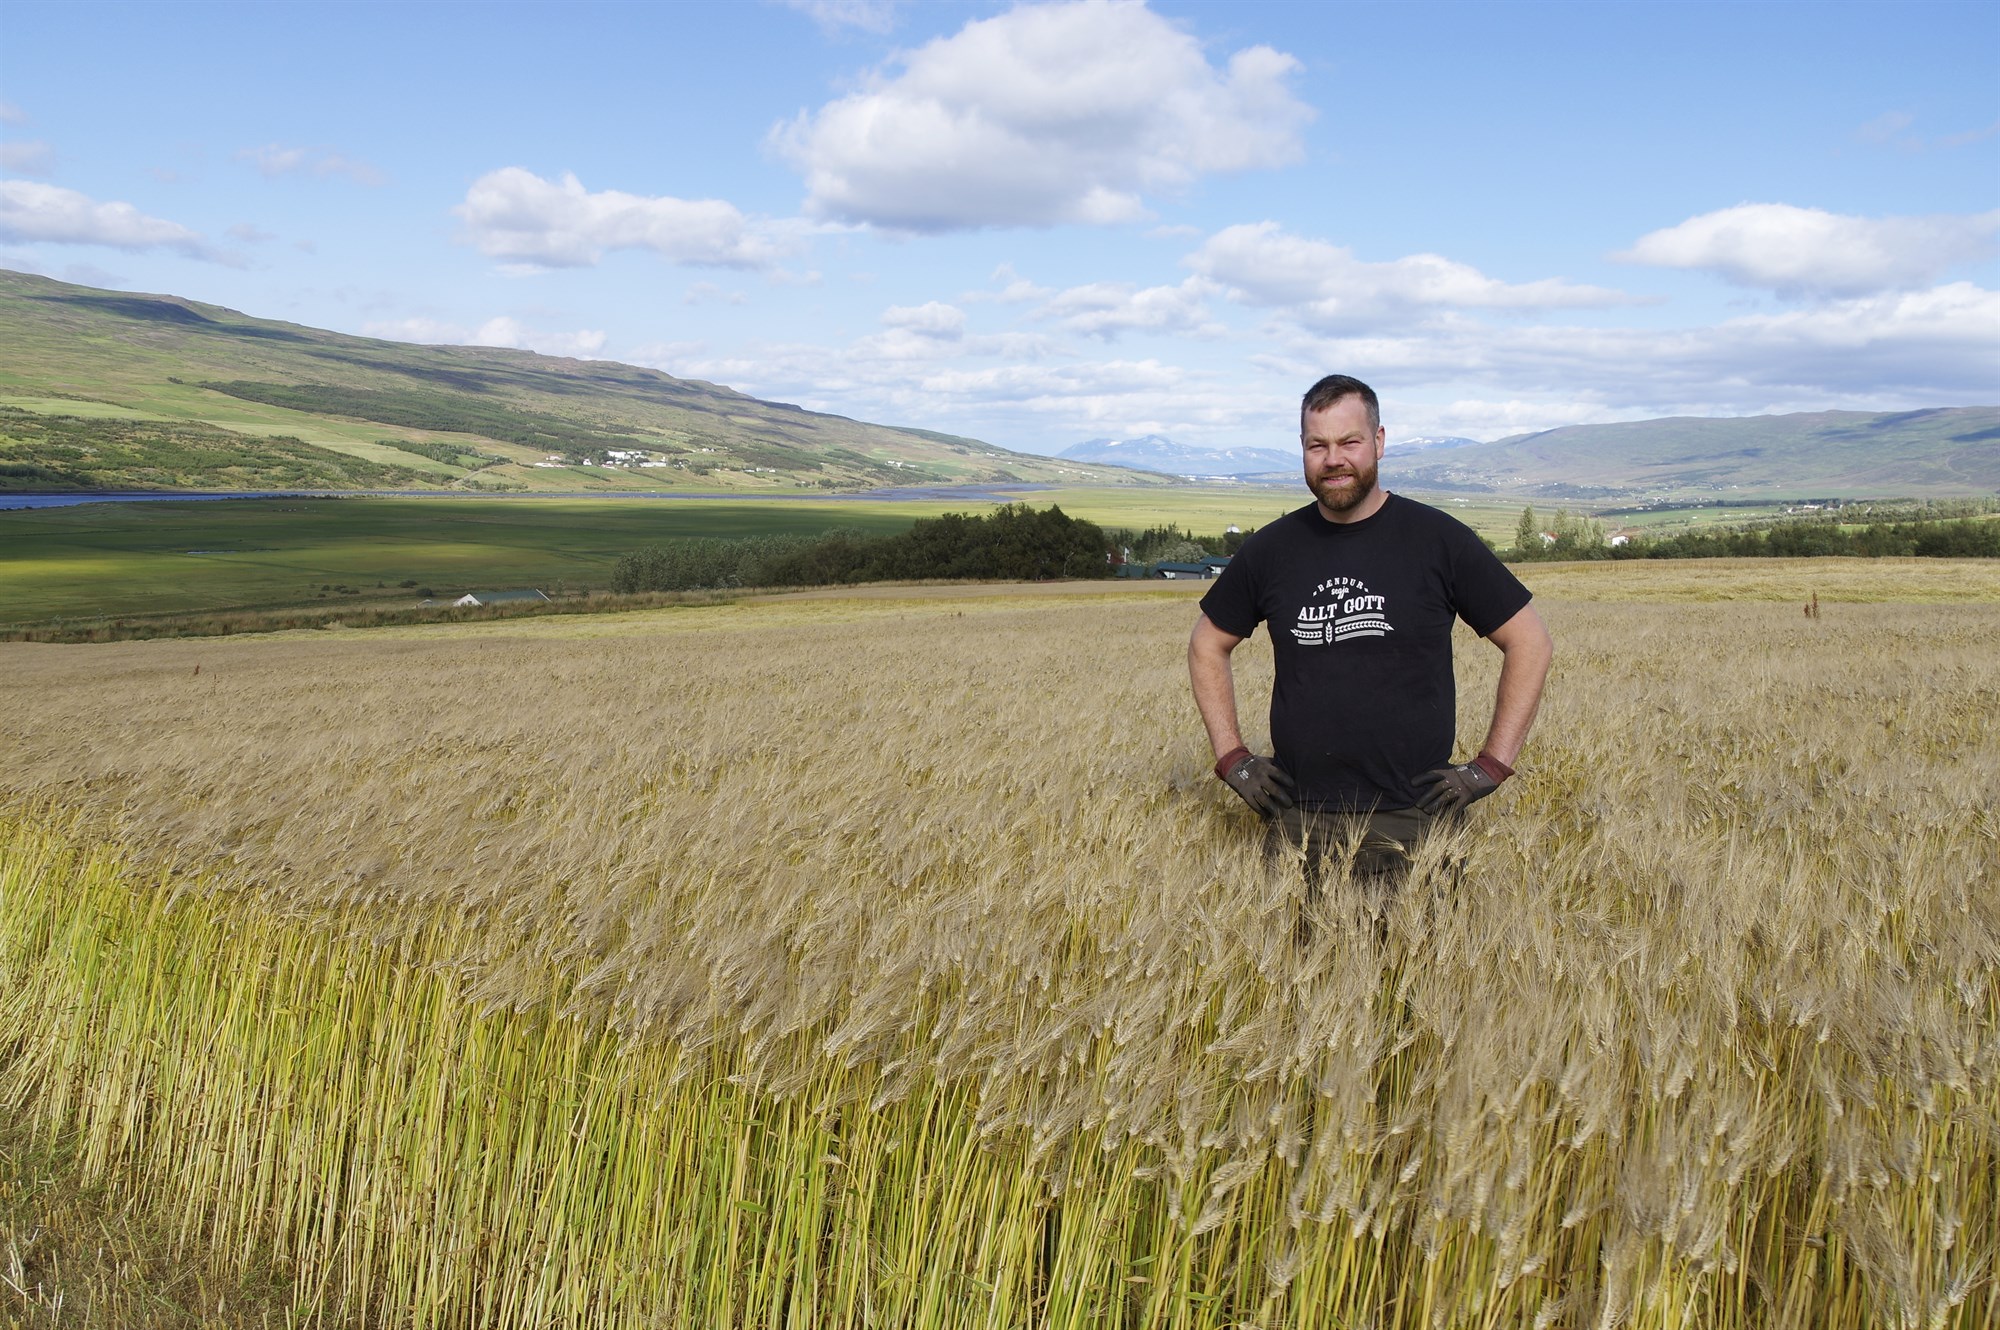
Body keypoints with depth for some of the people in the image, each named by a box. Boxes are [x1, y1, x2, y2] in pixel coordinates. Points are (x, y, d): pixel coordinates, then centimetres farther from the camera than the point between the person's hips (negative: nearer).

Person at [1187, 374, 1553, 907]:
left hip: (1414, 822, -2)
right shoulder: (1272, 549, 5)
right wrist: (1232, 758, 8)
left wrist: (1492, 764, -2)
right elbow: (1207, 645, 18)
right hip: (1299, 822, 2)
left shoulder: (1438, 539, -2)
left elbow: (1531, 642, 4)